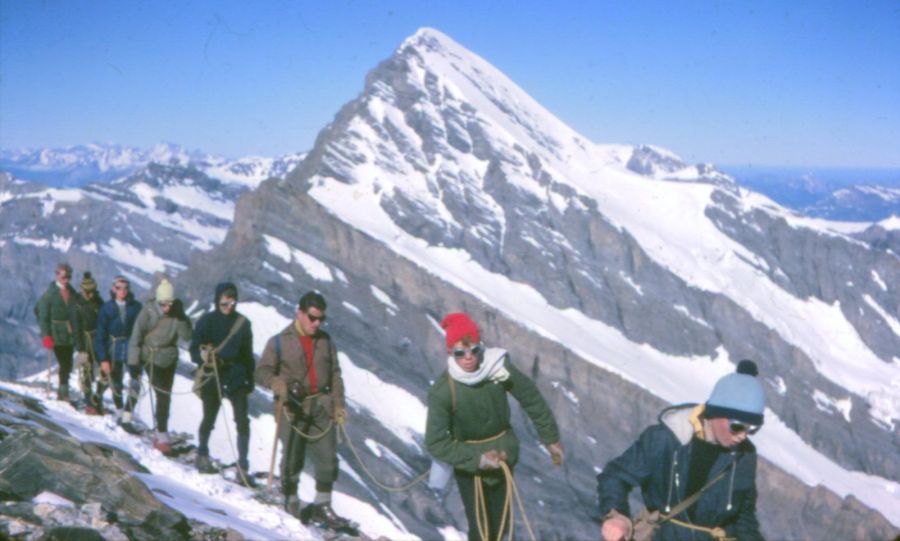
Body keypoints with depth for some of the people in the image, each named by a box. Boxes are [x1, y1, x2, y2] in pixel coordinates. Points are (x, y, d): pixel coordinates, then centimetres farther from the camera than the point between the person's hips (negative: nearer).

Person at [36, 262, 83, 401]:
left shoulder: (73, 293, 10)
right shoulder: (49, 294, -3)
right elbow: (43, 317, -4)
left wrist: (78, 336, 14)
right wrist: (46, 336, -11)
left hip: (71, 336, 4)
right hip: (57, 336, -4)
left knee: (67, 365, 7)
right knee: (64, 365, -8)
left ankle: (63, 392, 20)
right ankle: (63, 392, 4)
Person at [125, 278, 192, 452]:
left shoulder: (177, 312, -9)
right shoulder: (148, 311, -18)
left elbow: (186, 337, -14)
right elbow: (135, 338, -15)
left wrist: (180, 318, -28)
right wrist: (133, 363, -17)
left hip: (170, 359, 4)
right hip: (151, 357, -4)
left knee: (165, 396, 10)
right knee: (162, 394, -12)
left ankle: (160, 435, 21)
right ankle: (162, 435, -7)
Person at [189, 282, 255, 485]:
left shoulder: (242, 323, 6)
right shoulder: (206, 321, -2)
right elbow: (194, 350, -3)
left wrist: (250, 379, 14)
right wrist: (202, 355, -25)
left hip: (236, 377, 2)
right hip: (212, 377, -1)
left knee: (243, 422, -7)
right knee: (209, 419, 12)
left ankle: (243, 467, -1)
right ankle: (202, 455, 37)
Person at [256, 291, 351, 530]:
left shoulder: (325, 341, 11)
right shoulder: (279, 342, -1)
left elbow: (335, 374, 14)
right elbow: (262, 371, -4)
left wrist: (339, 404, 7)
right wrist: (277, 383, -25)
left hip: (321, 405, 3)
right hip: (293, 407, -3)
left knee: (328, 458, 0)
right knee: (293, 458, 4)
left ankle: (322, 506, 10)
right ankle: (291, 502, 22)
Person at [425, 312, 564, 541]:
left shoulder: (499, 368, -20)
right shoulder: (442, 391, -26)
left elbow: (532, 399, -5)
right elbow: (436, 443, -20)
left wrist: (551, 438, 3)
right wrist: (477, 458, -27)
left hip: (503, 456, 3)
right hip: (468, 464, -3)